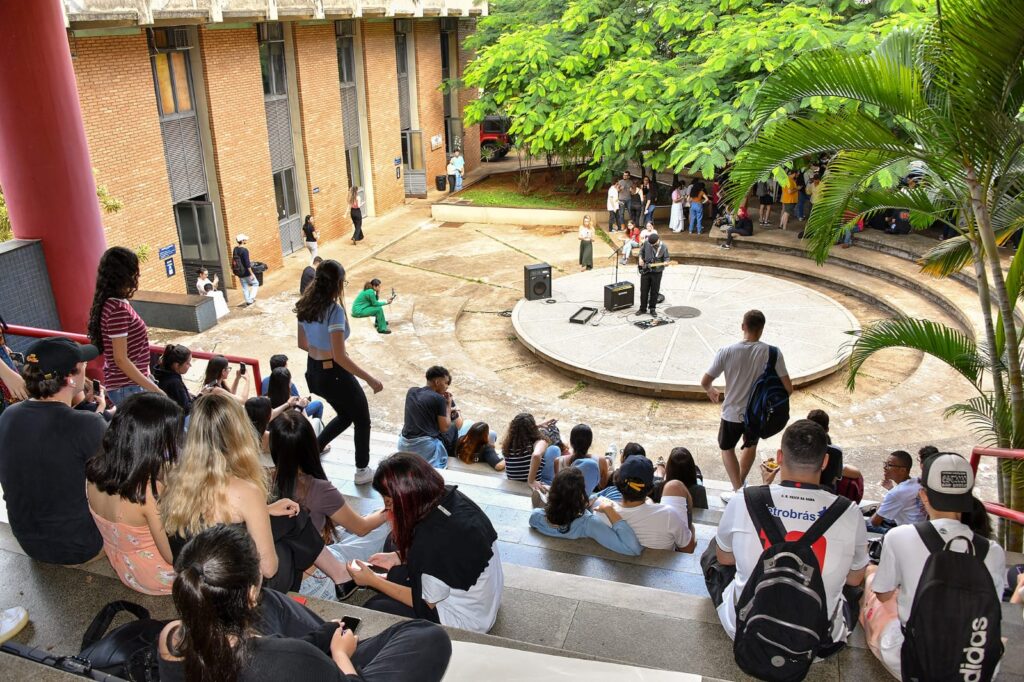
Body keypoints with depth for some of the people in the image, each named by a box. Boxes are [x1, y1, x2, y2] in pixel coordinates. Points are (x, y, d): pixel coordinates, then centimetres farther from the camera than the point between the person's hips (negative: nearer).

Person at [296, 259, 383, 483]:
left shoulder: (306, 307, -1)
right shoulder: (335, 310, -25)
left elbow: (302, 344, 11)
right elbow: (340, 357, -27)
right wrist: (370, 379, -23)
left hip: (313, 373, 8)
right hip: (335, 374, -8)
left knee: (345, 415, 30)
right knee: (362, 420, 16)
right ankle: (362, 471, 26)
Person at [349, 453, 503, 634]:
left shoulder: (433, 537, -34)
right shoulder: (449, 497, -12)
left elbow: (427, 602, -16)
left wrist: (373, 581, -8)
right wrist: (399, 556, 1)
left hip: (466, 621, -8)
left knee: (374, 609, 0)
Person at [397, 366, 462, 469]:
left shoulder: (411, 391, 8)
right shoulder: (438, 399, -11)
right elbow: (444, 428, -7)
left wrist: (447, 409, 23)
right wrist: (448, 406, 3)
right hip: (425, 447, -7)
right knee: (456, 423, 12)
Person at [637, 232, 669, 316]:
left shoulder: (663, 247, -10)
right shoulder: (646, 243, -3)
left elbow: (666, 258, -3)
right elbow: (641, 251, 14)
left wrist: (665, 262, -24)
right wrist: (640, 258, -2)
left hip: (657, 272, -2)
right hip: (645, 271, 2)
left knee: (654, 291, 6)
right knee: (643, 290, 6)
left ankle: (652, 309, 20)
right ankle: (643, 309, 19)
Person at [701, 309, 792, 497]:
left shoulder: (727, 351, -18)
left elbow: (704, 381, -10)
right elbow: (788, 388, -15)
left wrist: (711, 391, 13)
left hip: (733, 413, -2)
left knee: (727, 448, 24)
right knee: (750, 445, 31)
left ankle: (738, 491, 19)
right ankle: (741, 482, 46)